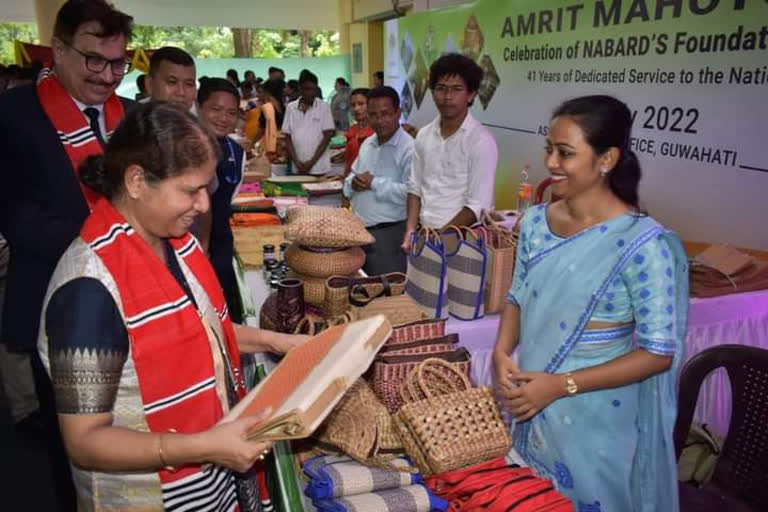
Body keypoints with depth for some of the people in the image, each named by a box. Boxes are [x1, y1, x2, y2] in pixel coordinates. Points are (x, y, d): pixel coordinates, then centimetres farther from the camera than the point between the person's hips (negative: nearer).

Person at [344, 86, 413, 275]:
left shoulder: (409, 148, -15)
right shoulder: (367, 144, 12)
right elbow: (352, 177, 20)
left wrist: (374, 183, -19)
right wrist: (353, 183, -4)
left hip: (389, 233, -7)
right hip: (359, 229, 8)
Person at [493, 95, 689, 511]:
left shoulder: (643, 244, -21)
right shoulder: (536, 221, -3)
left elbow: (659, 352, -19)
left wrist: (561, 384, -23)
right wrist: (502, 354, -10)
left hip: (596, 420, -5)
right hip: (531, 407, 5)